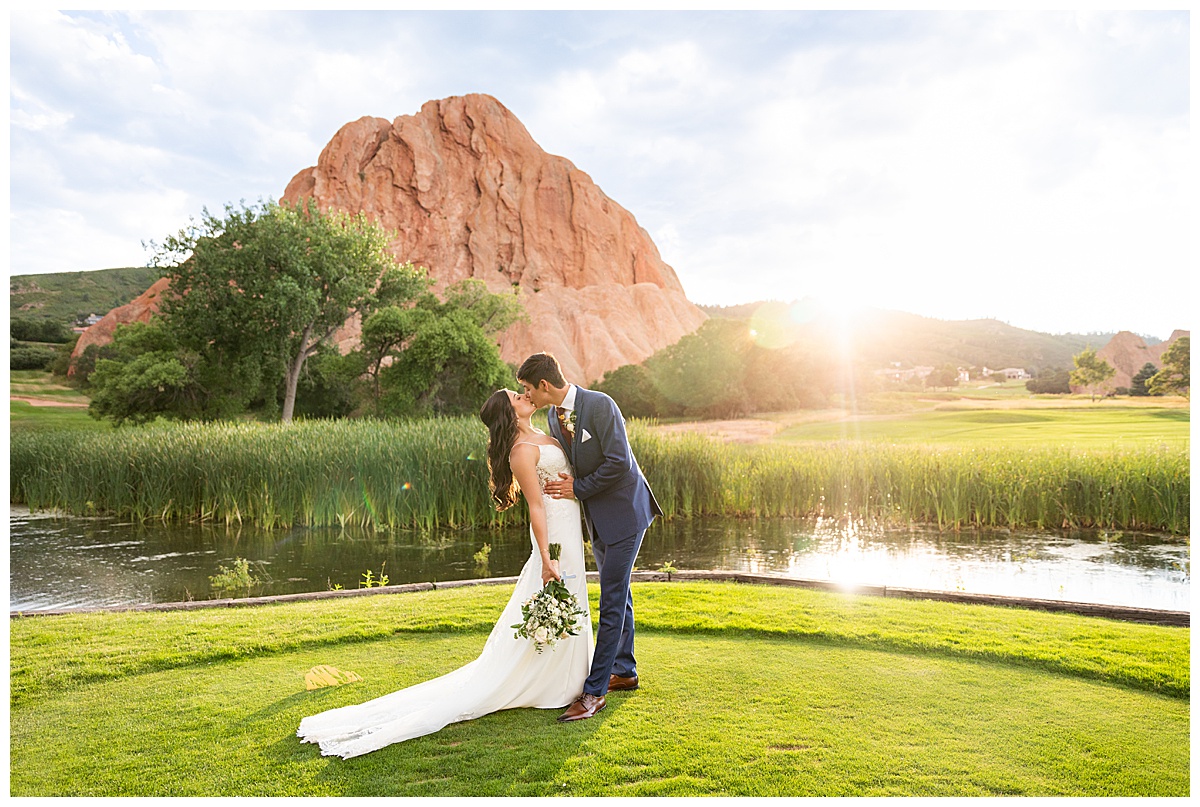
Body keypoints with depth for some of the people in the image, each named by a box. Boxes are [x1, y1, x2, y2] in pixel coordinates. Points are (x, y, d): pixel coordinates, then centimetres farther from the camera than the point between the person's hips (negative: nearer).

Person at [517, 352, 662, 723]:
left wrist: (578, 489, -18)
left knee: (612, 601, -7)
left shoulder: (599, 404, -21)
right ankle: (625, 672, 33)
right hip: (596, 516, 8)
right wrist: (564, 481, -5)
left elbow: (619, 462, -25)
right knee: (617, 595, 19)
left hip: (624, 511, -8)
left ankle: (594, 691, -3)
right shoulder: (553, 416, 4)